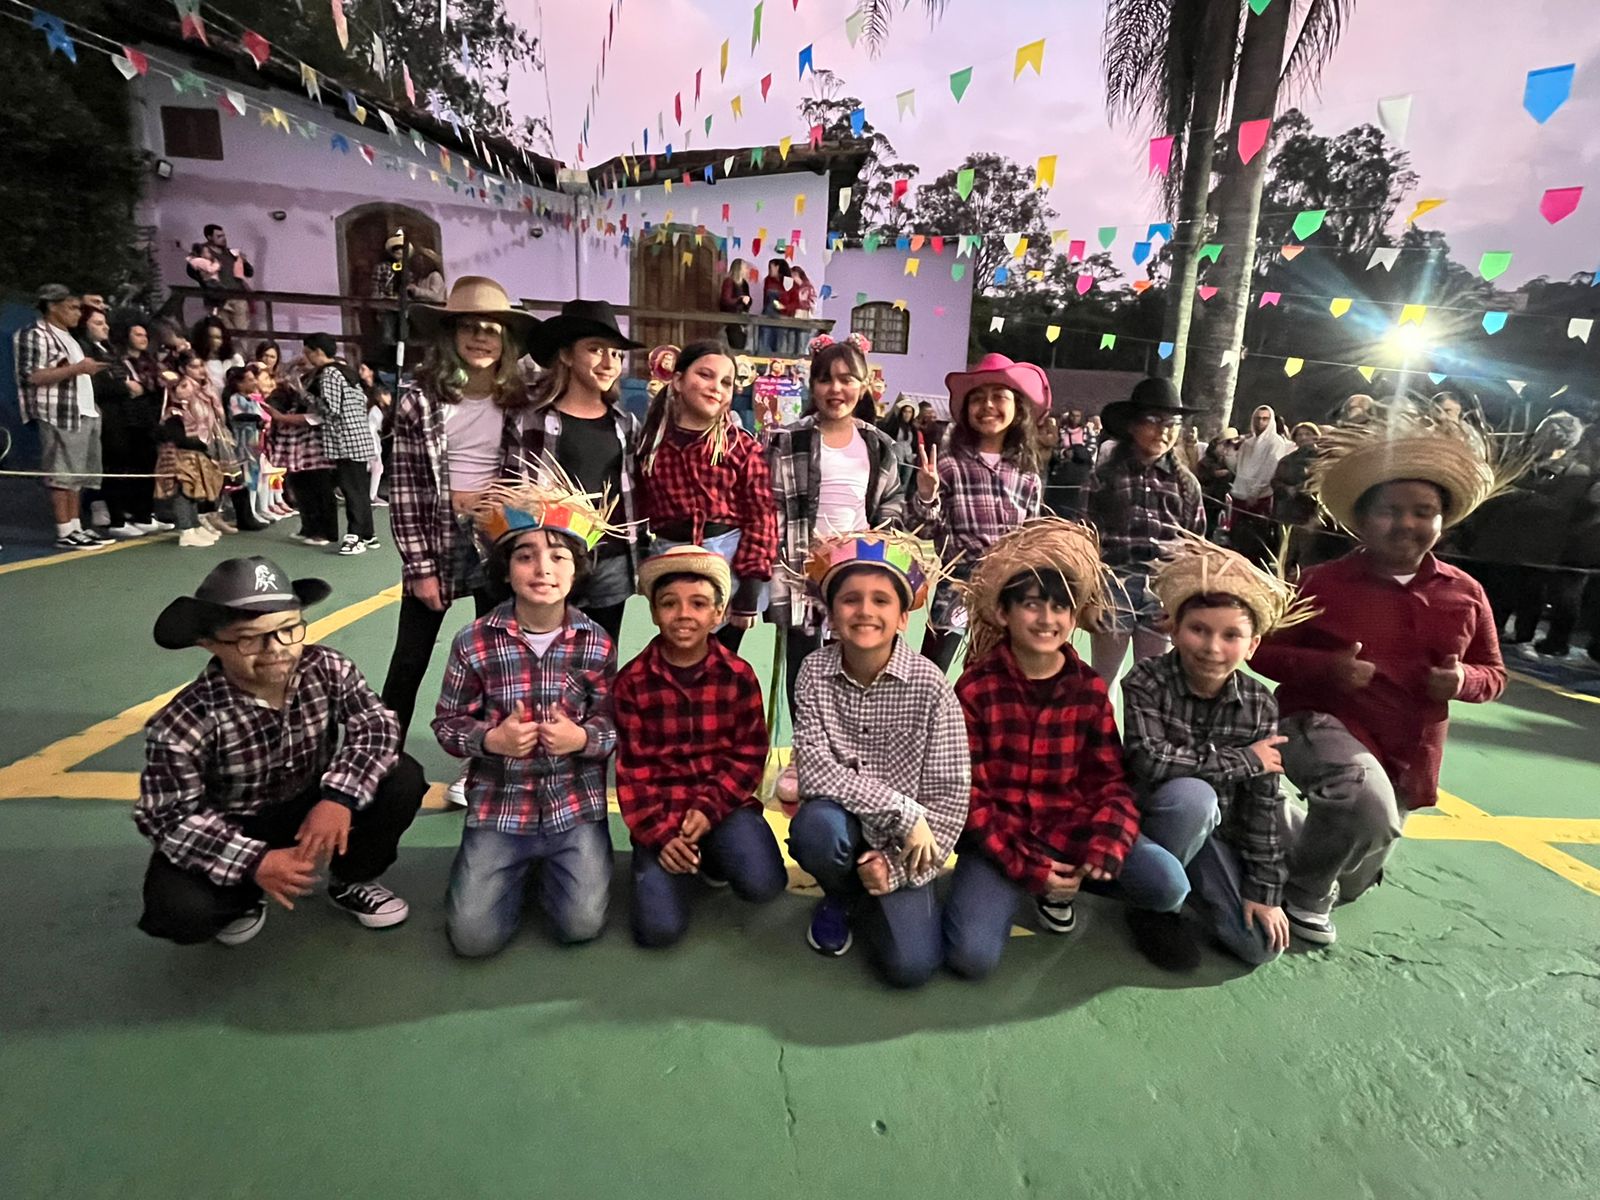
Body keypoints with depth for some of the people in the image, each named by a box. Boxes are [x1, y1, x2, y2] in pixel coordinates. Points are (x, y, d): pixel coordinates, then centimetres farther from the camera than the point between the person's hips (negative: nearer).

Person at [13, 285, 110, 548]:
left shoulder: (66, 337, 23)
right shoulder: (35, 335, -6)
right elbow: (32, 376, -16)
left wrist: (90, 370, 17)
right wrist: (76, 368, -18)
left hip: (84, 414, 9)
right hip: (59, 417, -9)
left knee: (77, 475, 9)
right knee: (61, 475, -9)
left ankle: (76, 527, 13)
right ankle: (65, 533, -8)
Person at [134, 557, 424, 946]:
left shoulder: (328, 669, -19)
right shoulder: (183, 724, -26)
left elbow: (375, 725, -22)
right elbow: (171, 818, -21)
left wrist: (339, 796, -39)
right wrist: (255, 862, -32)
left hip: (313, 806, 3)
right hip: (231, 834, -2)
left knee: (403, 778, -20)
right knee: (179, 911, -30)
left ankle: (351, 881, 7)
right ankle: (242, 897, 11)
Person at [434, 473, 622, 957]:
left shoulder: (597, 644, -7)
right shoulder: (474, 642, -10)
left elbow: (616, 726, -1)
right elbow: (447, 723, -1)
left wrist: (583, 738, -22)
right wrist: (492, 739, -20)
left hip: (575, 805, 0)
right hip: (498, 806, 0)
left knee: (582, 925, -7)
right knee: (473, 936, -5)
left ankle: (548, 864, 25)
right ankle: (517, 867, 26)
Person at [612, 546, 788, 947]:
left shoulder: (739, 675, -4)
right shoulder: (632, 681, -6)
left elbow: (749, 756, -2)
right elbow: (631, 768, -5)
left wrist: (709, 807, -15)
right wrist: (657, 833, -15)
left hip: (723, 801, 1)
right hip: (660, 810, 0)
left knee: (763, 885, -24)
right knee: (659, 929, -14)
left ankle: (714, 857, 11)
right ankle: (684, 853, 17)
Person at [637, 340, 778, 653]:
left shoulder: (743, 446, -4)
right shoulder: (651, 441, 5)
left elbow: (761, 517, -8)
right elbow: (641, 508, 10)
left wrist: (749, 588, -13)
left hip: (729, 560, -2)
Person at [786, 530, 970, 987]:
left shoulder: (930, 687, -16)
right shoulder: (816, 672, -12)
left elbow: (950, 796, -12)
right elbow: (815, 771, -20)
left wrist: (897, 867, -14)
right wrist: (904, 812, -24)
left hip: (902, 844, -1)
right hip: (841, 827, 1)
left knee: (911, 966, -17)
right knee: (817, 825, -34)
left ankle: (872, 897, 18)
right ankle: (842, 896, 3)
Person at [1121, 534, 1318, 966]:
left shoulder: (1259, 705, -8)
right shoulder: (1147, 682, -20)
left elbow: (1264, 803, -6)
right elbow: (1150, 761, -33)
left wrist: (1264, 890, -6)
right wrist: (1244, 760, -23)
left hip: (1216, 829, 4)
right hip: (1152, 819, -4)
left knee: (1262, 945, -7)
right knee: (1191, 795, -37)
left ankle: (1196, 879, 22)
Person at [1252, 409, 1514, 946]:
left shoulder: (1464, 593, -1)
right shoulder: (1322, 582, -11)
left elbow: (1493, 672, 10)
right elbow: (1263, 651, -8)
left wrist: (1464, 680, -14)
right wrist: (1325, 667, -26)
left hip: (1407, 753, 5)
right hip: (1321, 722, -5)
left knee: (1353, 884, 17)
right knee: (1367, 800, -39)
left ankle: (1293, 831, 49)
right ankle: (1303, 891, -10)